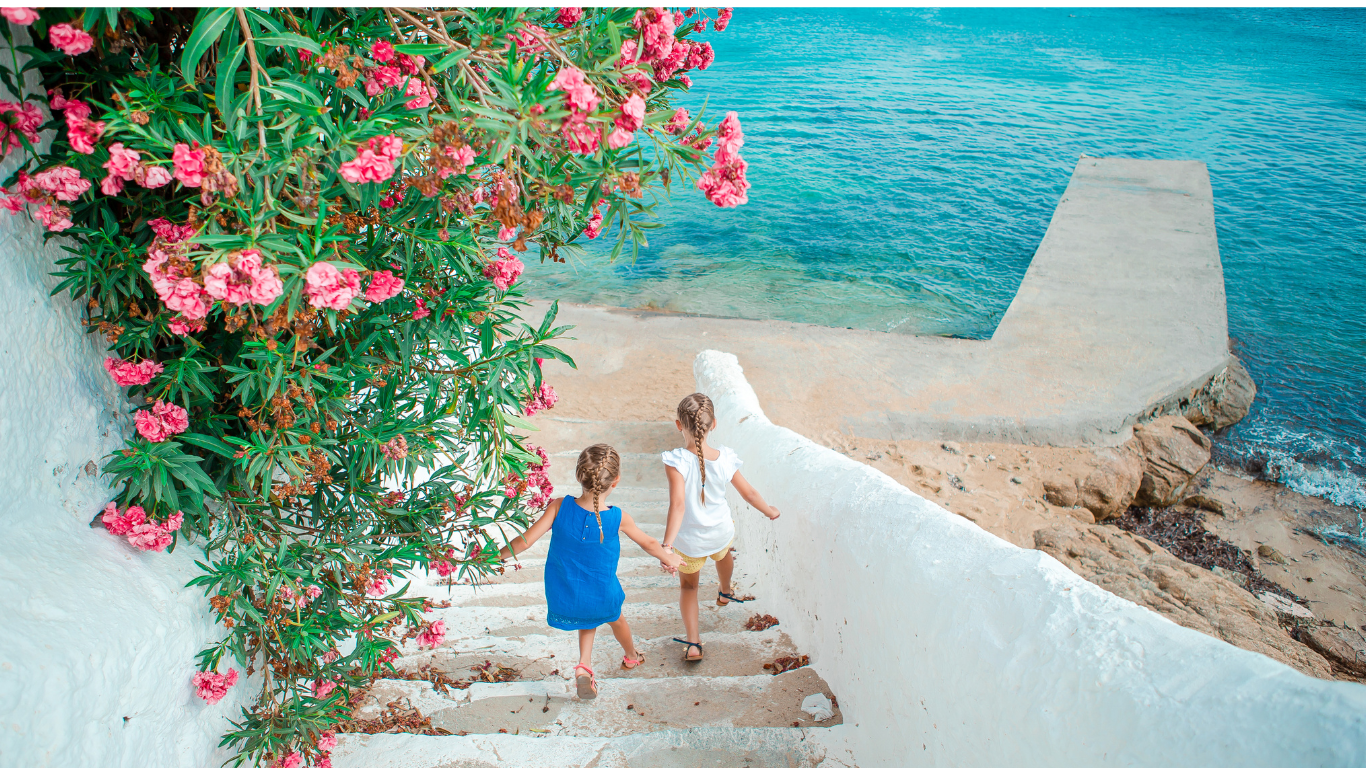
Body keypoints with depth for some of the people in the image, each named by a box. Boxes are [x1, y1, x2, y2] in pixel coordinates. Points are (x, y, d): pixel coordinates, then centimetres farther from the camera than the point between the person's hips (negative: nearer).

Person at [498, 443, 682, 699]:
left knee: (589, 621, 33)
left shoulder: (560, 507, -23)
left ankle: (584, 664, 14)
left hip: (563, 598, 1)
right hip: (601, 596, -1)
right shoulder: (618, 518, -22)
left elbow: (524, 541, -21)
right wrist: (669, 559, 16)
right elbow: (649, 543, -5)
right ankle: (631, 657, 57)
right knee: (615, 618, 33)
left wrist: (497, 555, -2)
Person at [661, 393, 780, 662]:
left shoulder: (676, 462, -29)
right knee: (723, 555, 40)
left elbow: (677, 505, -37)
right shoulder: (724, 459, -17)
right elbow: (749, 493, -4)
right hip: (721, 532, 3)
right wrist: (770, 512, 14)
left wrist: (667, 546, -41)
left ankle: (693, 643, 19)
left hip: (689, 540, -3)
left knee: (688, 586, 24)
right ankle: (725, 592, 67)